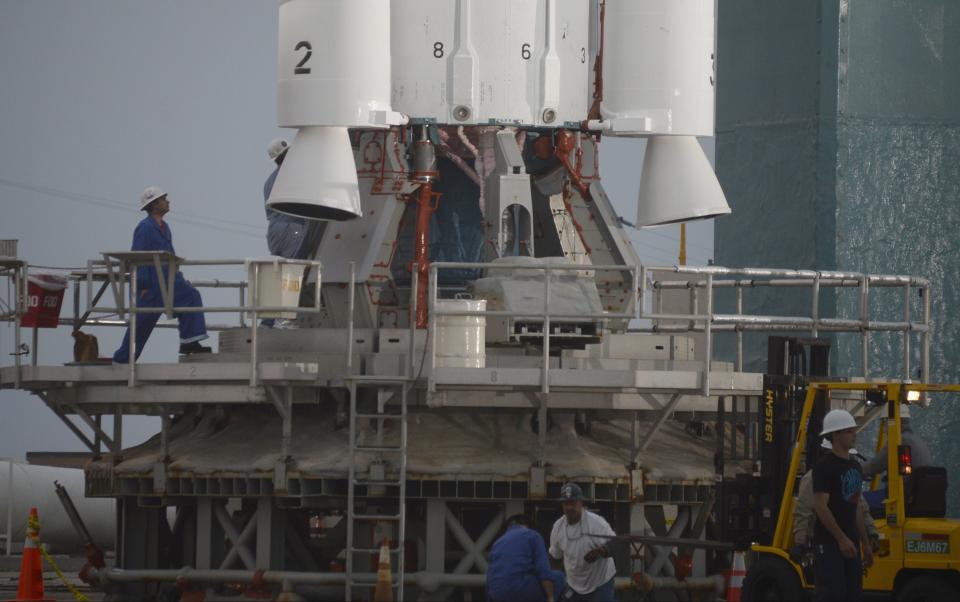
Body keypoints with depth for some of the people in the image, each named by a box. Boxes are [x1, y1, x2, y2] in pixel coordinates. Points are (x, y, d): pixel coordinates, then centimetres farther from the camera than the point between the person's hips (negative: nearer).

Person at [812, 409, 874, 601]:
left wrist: (866, 544, 19)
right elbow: (820, 506, -17)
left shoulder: (854, 466, 16)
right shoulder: (825, 466, -11)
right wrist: (841, 539, -22)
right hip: (829, 542, -9)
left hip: (849, 541, 9)